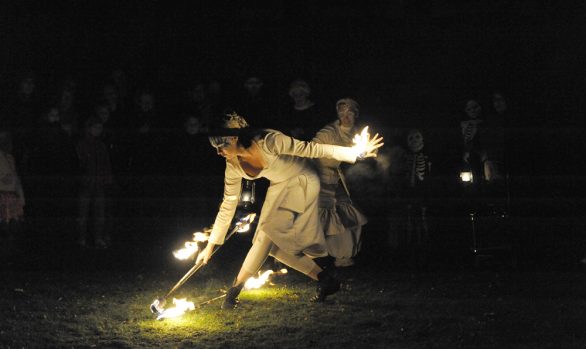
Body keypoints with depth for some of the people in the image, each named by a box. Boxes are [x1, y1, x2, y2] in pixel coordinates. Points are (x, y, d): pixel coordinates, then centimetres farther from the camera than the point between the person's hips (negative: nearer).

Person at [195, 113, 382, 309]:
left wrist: (357, 153, -28)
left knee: (270, 230, -19)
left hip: (303, 182, -7)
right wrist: (210, 246, -1)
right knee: (275, 244, 0)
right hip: (279, 188, 7)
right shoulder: (234, 167, -11)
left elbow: (313, 149, -27)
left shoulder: (268, 142, -31)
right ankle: (325, 280, 9)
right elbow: (228, 206, -1)